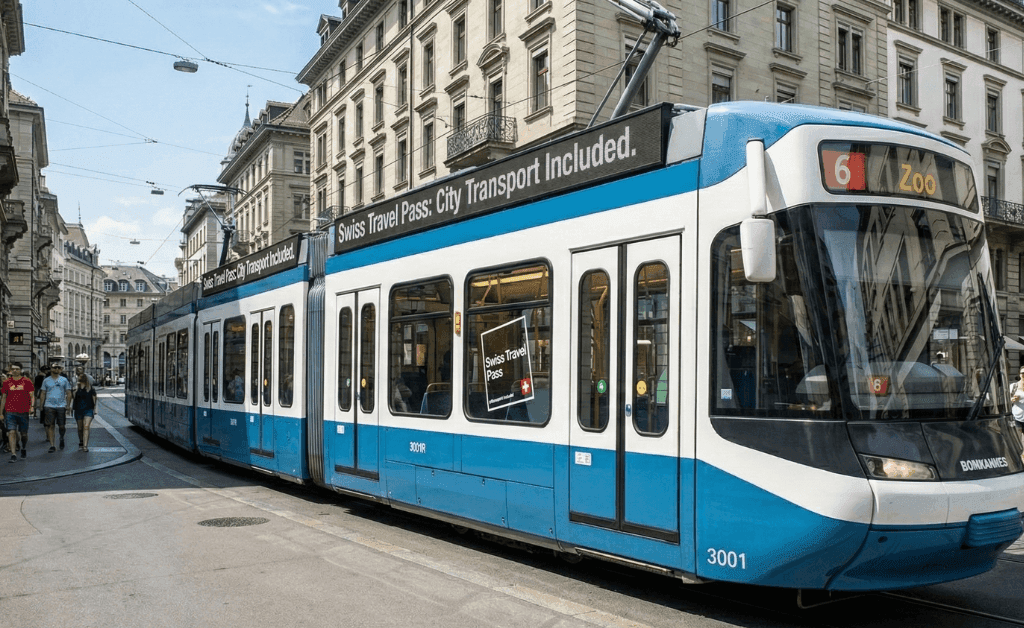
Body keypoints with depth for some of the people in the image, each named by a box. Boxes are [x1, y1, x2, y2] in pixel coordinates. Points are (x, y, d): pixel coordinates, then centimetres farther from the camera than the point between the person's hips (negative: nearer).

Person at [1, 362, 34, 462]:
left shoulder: (27, 381, 1)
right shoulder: (6, 382, 6)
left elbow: (32, 395, 1)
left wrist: (32, 406, -17)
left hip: (23, 412, -1)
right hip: (10, 412, 1)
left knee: (24, 433, 10)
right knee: (11, 432, -11)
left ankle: (24, 449, 36)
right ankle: (13, 455, -13)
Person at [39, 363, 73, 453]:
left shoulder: (64, 380, 8)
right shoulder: (46, 380, 9)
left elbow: (68, 393, 8)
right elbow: (43, 393, 10)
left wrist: (68, 405, -1)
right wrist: (41, 405, 2)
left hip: (61, 406, 0)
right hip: (49, 406, 0)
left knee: (61, 426, 2)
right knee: (50, 426, -3)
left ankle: (62, 438, 32)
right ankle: (52, 445, 1)